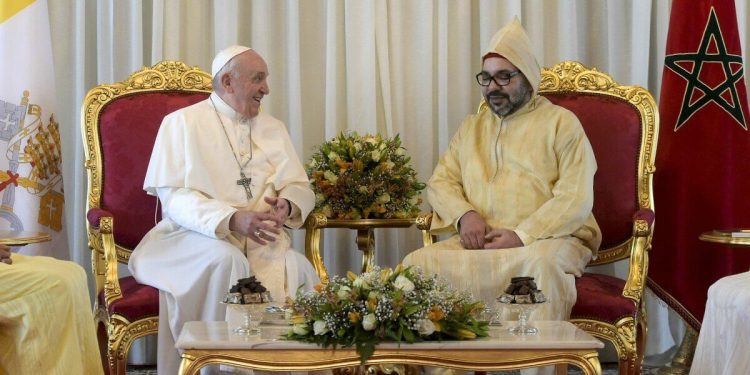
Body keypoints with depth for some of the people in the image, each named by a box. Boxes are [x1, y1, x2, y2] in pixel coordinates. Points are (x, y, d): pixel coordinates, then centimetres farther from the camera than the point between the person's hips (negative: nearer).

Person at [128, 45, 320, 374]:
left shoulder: (273, 128, 17)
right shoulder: (182, 122, 2)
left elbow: (300, 187, 13)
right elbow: (173, 197, -8)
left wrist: (287, 204, -13)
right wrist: (232, 219, -24)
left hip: (261, 241, 4)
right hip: (195, 236, -3)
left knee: (296, 268, -28)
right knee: (227, 260, -36)